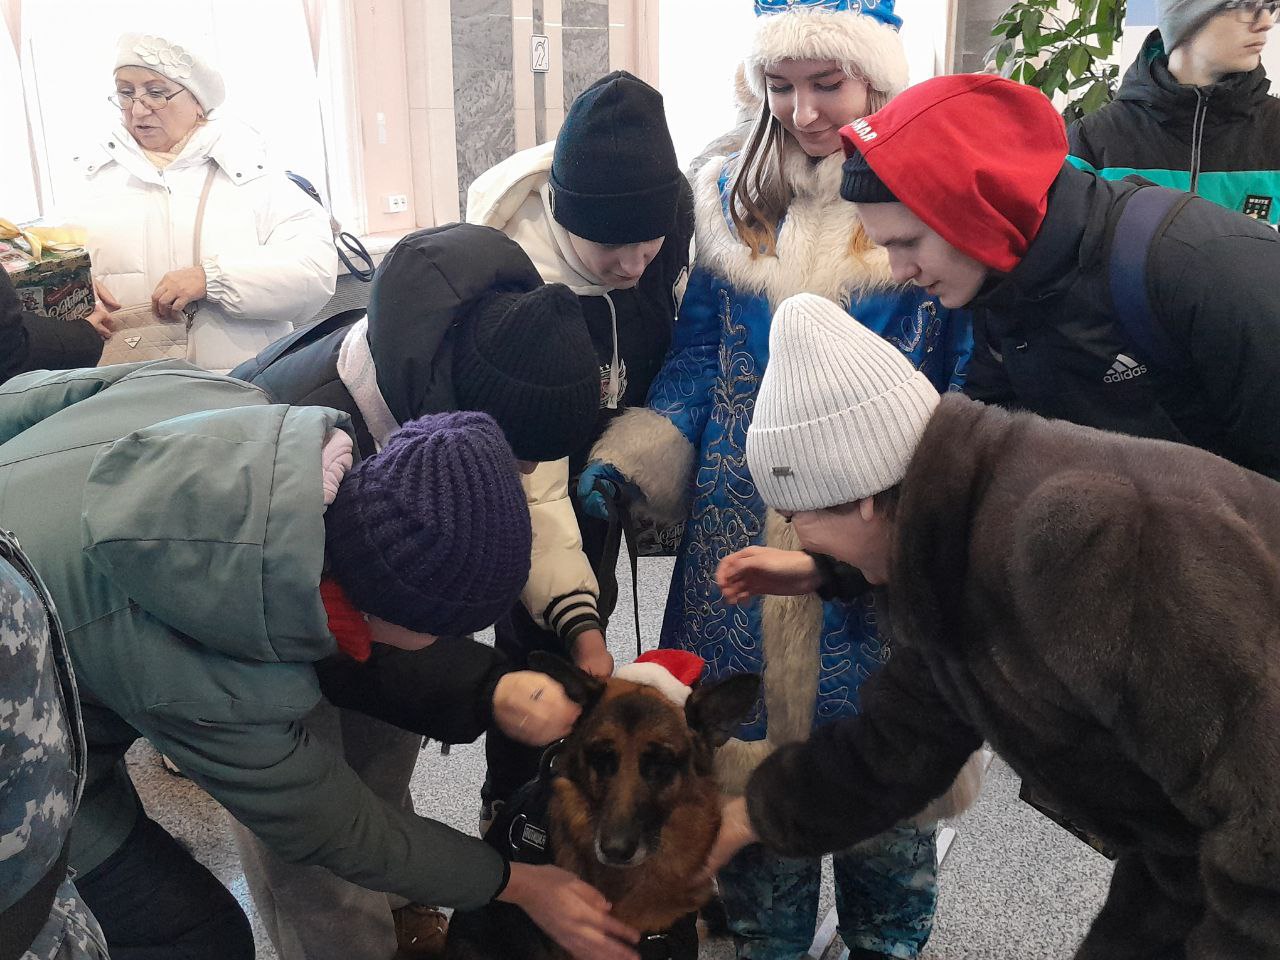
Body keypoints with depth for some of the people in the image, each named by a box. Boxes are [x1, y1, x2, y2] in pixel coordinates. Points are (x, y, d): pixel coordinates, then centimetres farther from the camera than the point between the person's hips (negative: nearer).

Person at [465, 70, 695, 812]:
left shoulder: (673, 209, -25)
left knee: (591, 603, 17)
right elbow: (530, 481, -38)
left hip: (604, 447, 6)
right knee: (539, 637, -7)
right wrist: (579, 625, -44)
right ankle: (514, 807, 18)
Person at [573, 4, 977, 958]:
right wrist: (630, 457, -6)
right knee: (752, 749, 13)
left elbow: (973, 382, -3)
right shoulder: (733, 199, 6)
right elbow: (697, 356, 9)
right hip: (744, 547, 3)